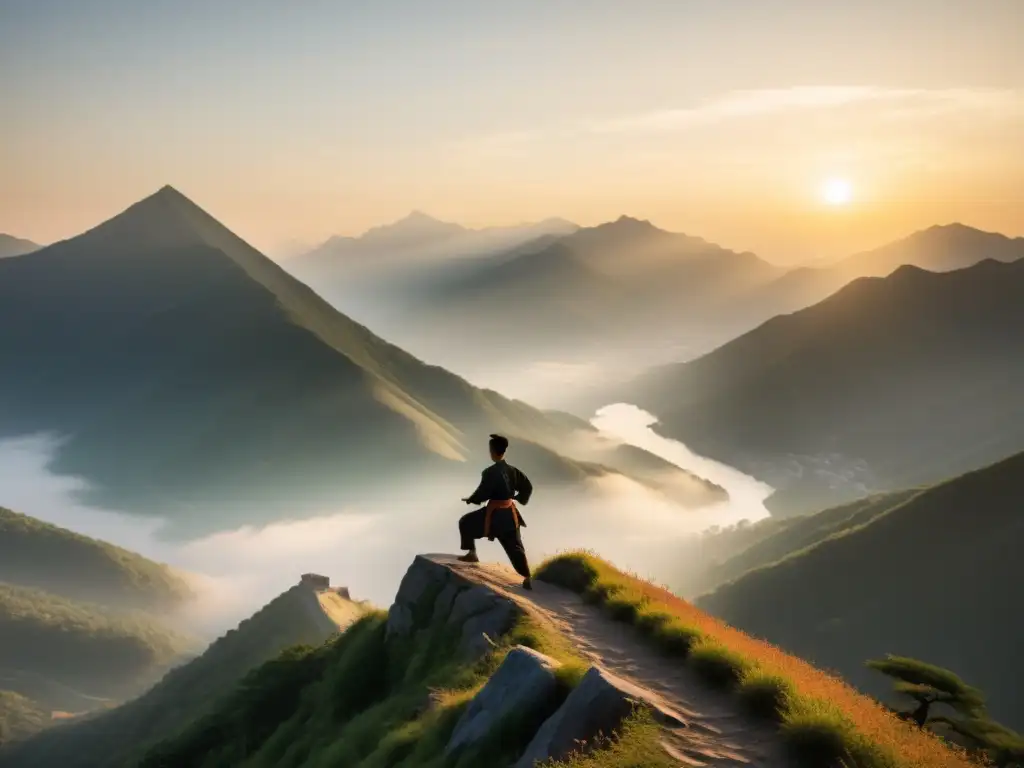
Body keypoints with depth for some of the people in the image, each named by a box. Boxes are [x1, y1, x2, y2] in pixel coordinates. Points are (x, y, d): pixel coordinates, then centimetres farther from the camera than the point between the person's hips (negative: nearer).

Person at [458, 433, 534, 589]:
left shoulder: (491, 472, -20)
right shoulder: (512, 470, 1)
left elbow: (482, 493, -17)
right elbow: (527, 487, 10)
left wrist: (470, 499, 2)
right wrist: (518, 498, 27)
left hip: (494, 514, -6)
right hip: (509, 513, 6)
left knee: (465, 523, 16)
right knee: (514, 546, 11)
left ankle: (471, 554, 18)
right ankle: (527, 578, 9)